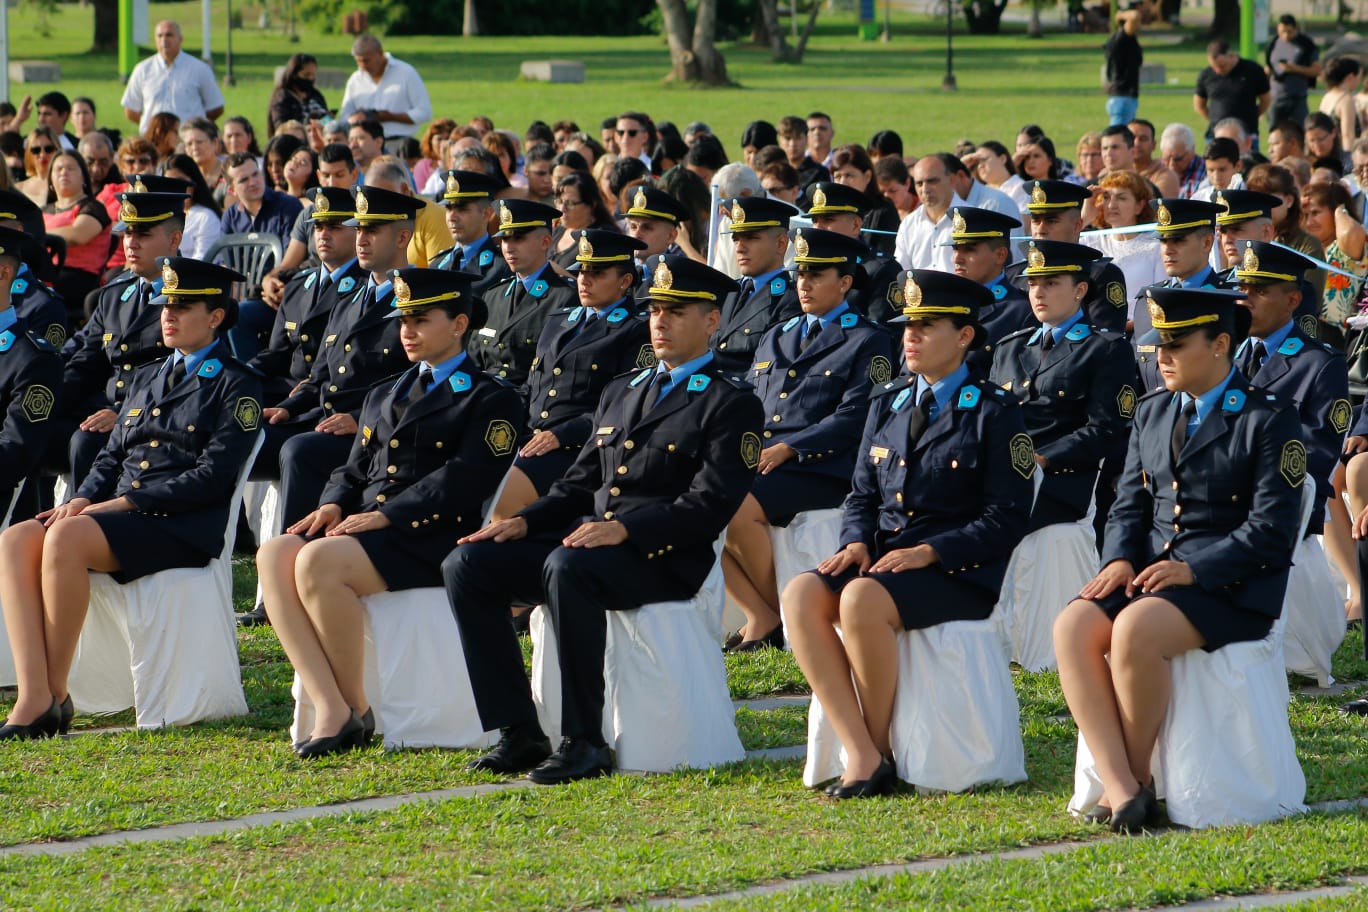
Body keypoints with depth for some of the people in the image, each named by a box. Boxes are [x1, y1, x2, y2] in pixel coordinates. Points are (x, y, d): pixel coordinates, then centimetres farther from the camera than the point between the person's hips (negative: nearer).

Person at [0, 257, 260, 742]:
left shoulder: (236, 386, 3)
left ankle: (54, 695, -27)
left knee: (67, 537, -34)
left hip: (183, 529, -7)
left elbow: (213, 476, -8)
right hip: (115, 517, 7)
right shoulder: (147, 378, 27)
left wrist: (123, 503, -14)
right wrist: (83, 499, 1)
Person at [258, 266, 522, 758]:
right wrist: (334, 505, 0)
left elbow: (463, 481, -10)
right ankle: (330, 710, -30)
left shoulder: (491, 400, 4)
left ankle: (357, 711, -20)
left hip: (431, 536, -7)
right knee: (274, 556, -24)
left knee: (318, 562, -33)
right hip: (364, 526, 7)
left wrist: (384, 516, -18)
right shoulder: (383, 397, 29)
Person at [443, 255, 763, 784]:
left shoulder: (730, 404, 0)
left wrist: (625, 530, -25)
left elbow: (709, 506, -13)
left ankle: (585, 743, -33)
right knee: (468, 564, -11)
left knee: (568, 568, -38)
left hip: (663, 560, -8)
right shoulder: (620, 393, 25)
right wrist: (525, 522, 3)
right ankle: (520, 734, -12)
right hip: (587, 539, 8)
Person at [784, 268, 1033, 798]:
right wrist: (857, 543, -3)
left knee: (862, 600, -35)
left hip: (959, 575, -6)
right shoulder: (886, 404, 19)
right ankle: (859, 754, -27)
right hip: (881, 561, 6)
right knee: (801, 595, -24)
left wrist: (928, 552, -17)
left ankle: (881, 749, -19)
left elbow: (1007, 519, -7)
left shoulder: (992, 411, -1)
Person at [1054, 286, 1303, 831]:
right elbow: (1129, 505, 17)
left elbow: (1272, 530, -10)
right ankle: (1120, 788, -31)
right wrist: (1120, 560, -4)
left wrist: (1193, 570, -19)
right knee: (1074, 627, -25)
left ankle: (1135, 778, -19)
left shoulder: (1269, 420, -3)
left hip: (1231, 587, -6)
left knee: (1135, 629, -35)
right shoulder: (1151, 414, 20)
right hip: (1151, 573, 6)